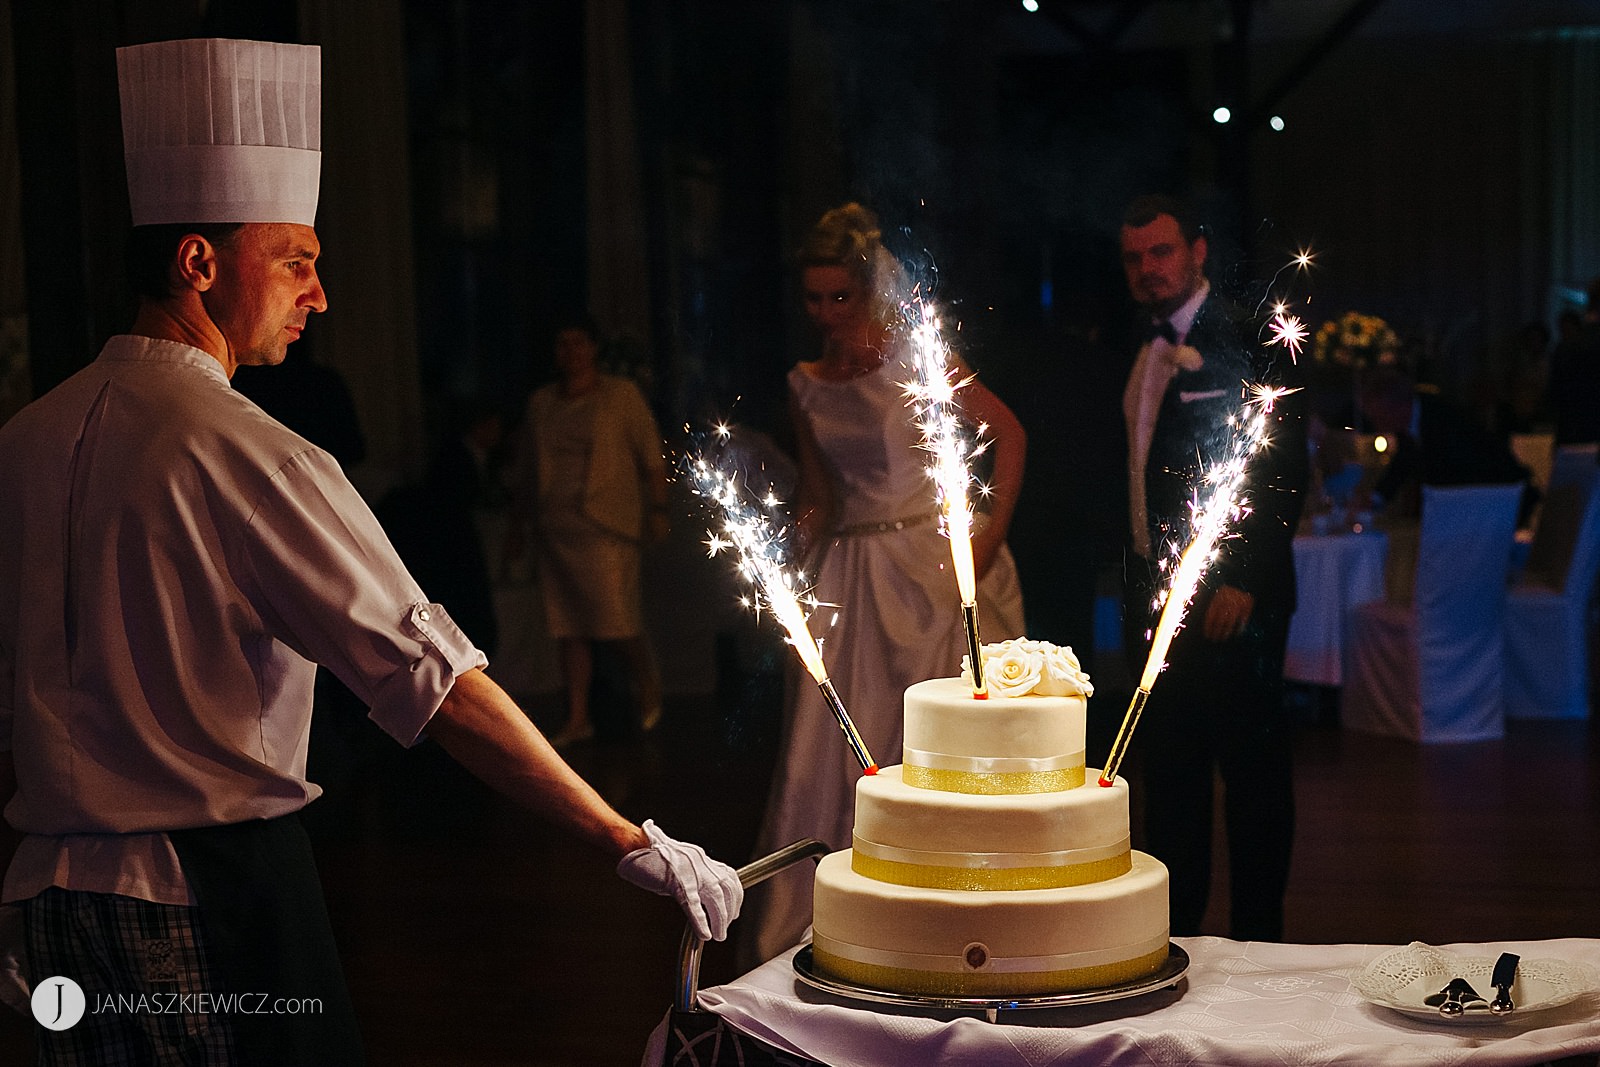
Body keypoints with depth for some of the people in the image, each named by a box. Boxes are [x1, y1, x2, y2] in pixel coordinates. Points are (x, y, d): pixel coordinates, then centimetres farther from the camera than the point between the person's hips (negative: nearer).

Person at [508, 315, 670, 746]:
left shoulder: (621, 395, 2)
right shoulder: (540, 403, 14)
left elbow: (652, 455, 0)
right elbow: (526, 466, 21)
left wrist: (658, 509, -7)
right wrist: (521, 518, 19)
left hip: (607, 528, -4)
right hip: (555, 530, 5)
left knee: (618, 622, -9)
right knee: (568, 628, 3)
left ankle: (648, 684, 18)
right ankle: (577, 720, 8)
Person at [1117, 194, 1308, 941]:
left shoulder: (1247, 341, -9)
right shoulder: (1146, 351, 14)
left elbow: (1285, 470, -13)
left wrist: (1245, 583, -17)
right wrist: (1136, 583, 12)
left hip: (1234, 597, -7)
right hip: (1155, 589, 8)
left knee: (1252, 766, 0)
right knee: (1169, 765, 13)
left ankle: (1257, 935, 9)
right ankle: (1173, 928, 22)